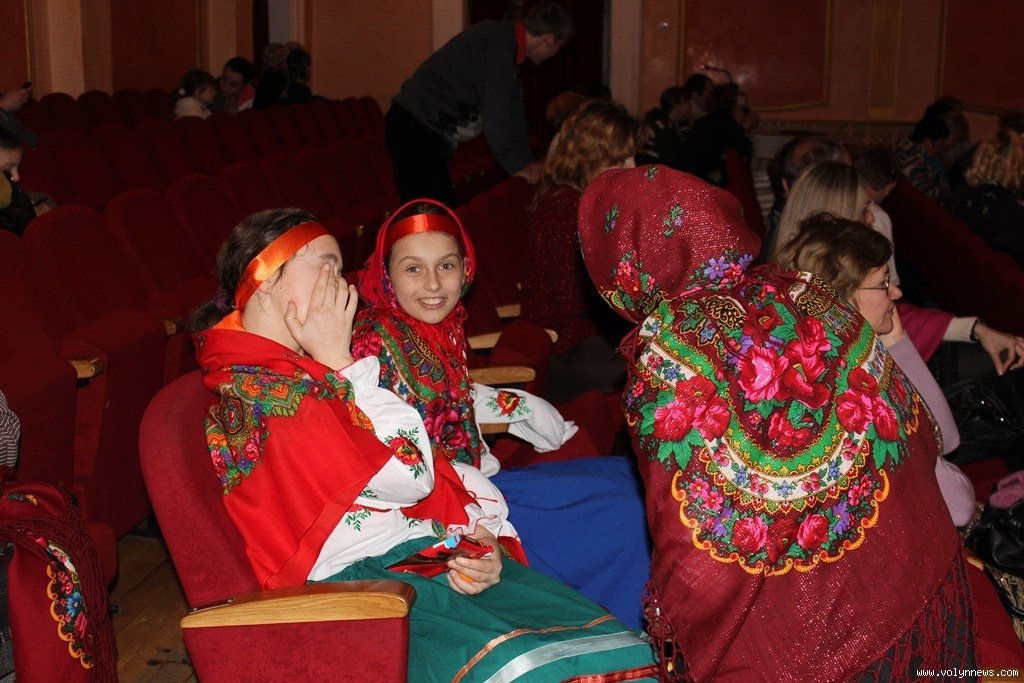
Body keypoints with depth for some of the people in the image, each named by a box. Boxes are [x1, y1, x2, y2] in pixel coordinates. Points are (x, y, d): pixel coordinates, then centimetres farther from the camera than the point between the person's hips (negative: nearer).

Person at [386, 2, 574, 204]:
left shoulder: (505, 41, 14)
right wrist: (516, 166, -11)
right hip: (416, 128, -10)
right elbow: (494, 112, -19)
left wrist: (526, 162, 20)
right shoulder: (499, 43, -18)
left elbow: (513, 108, 20)